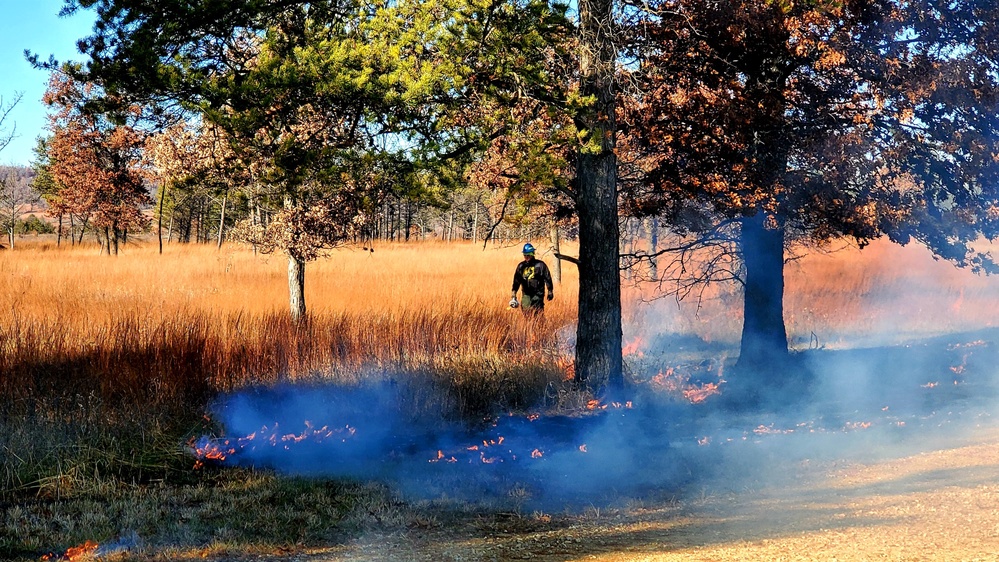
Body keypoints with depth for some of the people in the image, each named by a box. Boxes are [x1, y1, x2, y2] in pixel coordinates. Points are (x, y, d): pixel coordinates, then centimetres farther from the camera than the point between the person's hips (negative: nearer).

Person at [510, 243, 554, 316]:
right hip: (526, 294, 4)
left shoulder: (540, 265, -2)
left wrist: (550, 291, -1)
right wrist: (513, 293, 10)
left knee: (537, 314, -9)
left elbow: (547, 278, 1)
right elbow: (516, 280, 15)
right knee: (526, 314, -1)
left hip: (537, 294, -4)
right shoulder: (521, 266, 10)